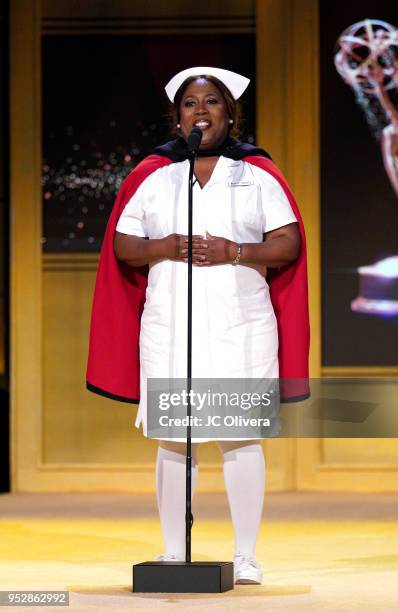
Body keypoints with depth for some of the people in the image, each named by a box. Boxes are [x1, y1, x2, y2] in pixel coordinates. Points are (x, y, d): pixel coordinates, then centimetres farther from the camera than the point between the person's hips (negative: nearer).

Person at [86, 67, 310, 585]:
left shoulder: (258, 173, 7)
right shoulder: (152, 174, 11)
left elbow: (288, 244, 0)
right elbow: (122, 247, 7)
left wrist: (235, 252, -16)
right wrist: (163, 247, -13)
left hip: (241, 323, -1)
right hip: (169, 325, 1)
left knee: (241, 436, -4)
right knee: (173, 440, 1)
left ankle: (246, 556, 1)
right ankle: (173, 553, 8)